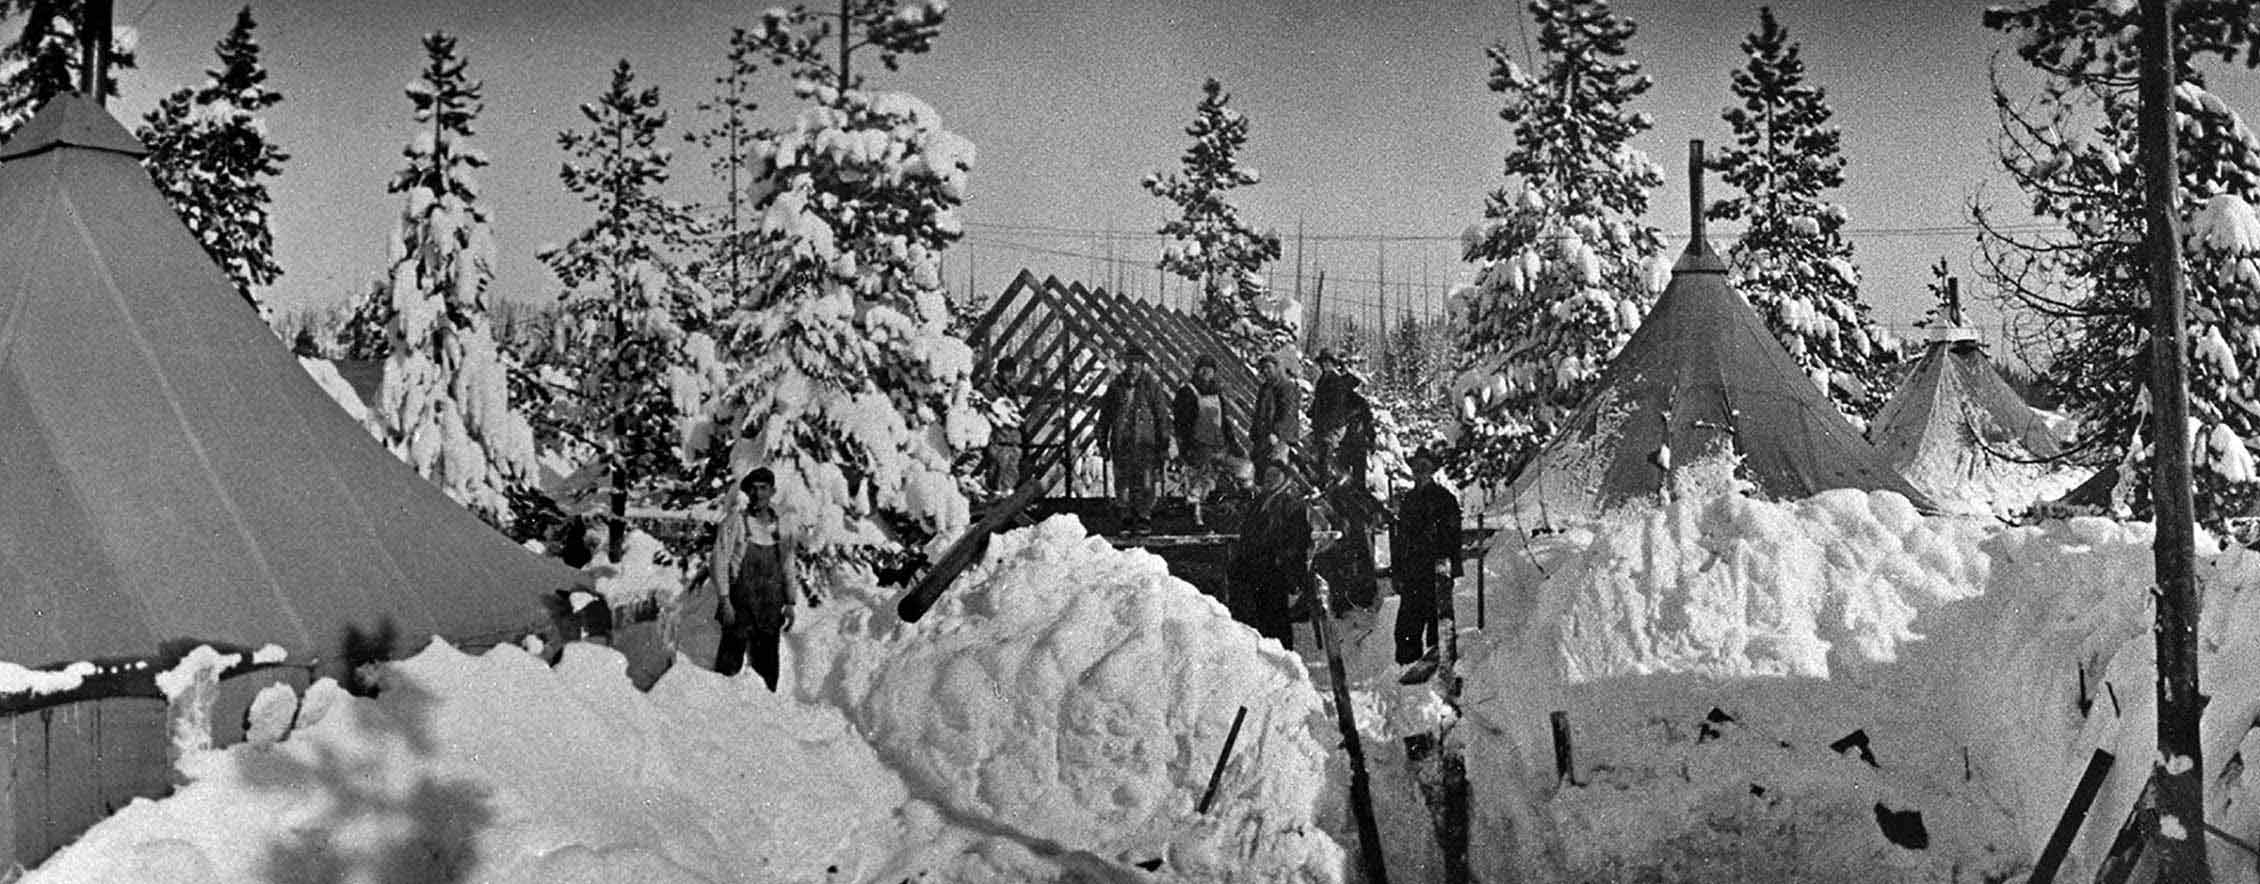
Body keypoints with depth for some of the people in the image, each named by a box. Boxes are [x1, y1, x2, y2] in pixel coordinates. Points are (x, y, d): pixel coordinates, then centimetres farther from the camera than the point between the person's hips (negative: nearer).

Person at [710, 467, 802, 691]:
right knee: (730, 663, -8)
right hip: (740, 603, -4)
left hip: (771, 606, 4)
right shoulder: (735, 521, -4)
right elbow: (719, 561, -6)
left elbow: (788, 569, 16)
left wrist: (790, 603, 9)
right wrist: (725, 601, -13)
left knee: (767, 668, 6)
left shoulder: (781, 528, 9)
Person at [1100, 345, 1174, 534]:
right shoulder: (1115, 387, 8)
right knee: (1123, 483, 3)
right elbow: (1104, 417, 14)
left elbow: (1162, 416, 3)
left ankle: (1144, 518, 3)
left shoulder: (1152, 386, 1)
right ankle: (1127, 519, 13)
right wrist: (1102, 443, 10)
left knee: (1145, 483, -6)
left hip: (1145, 442, -2)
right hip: (1121, 443, 2)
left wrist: (1164, 443, 0)